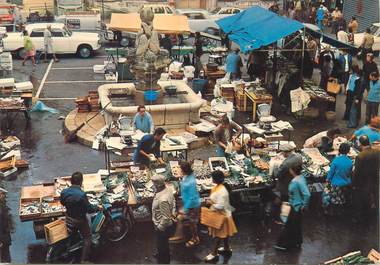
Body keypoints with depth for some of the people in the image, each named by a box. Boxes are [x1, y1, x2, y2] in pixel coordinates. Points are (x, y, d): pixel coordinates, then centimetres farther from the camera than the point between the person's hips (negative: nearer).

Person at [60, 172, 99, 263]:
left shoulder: (64, 192, -13)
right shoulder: (81, 195, -33)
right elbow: (89, 209, -23)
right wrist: (97, 207, -4)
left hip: (69, 219, 6)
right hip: (80, 220, -6)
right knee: (87, 238, 13)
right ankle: (84, 260, 16)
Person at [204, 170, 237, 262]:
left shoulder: (221, 191, -30)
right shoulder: (217, 187, 0)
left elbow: (220, 206, -29)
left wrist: (211, 203, -18)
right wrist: (210, 201, 1)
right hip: (218, 214, 9)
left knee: (218, 235, 2)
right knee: (224, 234, 23)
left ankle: (214, 254, 12)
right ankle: (227, 249, 38)